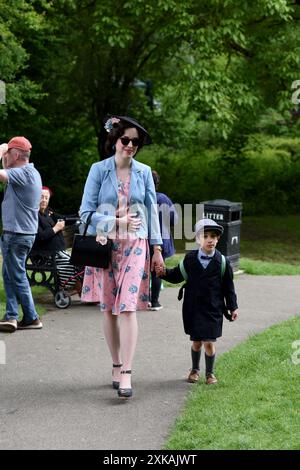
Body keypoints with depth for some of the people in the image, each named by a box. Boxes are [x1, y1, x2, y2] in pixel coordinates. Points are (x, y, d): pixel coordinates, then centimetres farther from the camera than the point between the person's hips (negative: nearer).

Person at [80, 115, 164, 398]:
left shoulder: (144, 172, 6)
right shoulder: (99, 170, 0)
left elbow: (152, 211, 11)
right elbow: (86, 212, -2)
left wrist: (157, 248, 7)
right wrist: (117, 222, -12)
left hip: (135, 246, 0)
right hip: (104, 245, 0)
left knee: (128, 307, -11)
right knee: (108, 308, 6)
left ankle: (126, 373, -14)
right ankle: (116, 365, 20)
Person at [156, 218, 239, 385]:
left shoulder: (221, 262, -3)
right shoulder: (190, 259, 1)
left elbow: (228, 286, 3)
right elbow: (177, 275, 11)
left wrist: (233, 307, 3)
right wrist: (165, 272, -7)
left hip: (213, 309, -2)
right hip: (193, 307, 2)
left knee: (209, 342, -3)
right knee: (196, 341, 12)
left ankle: (210, 373, 15)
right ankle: (195, 369, 32)